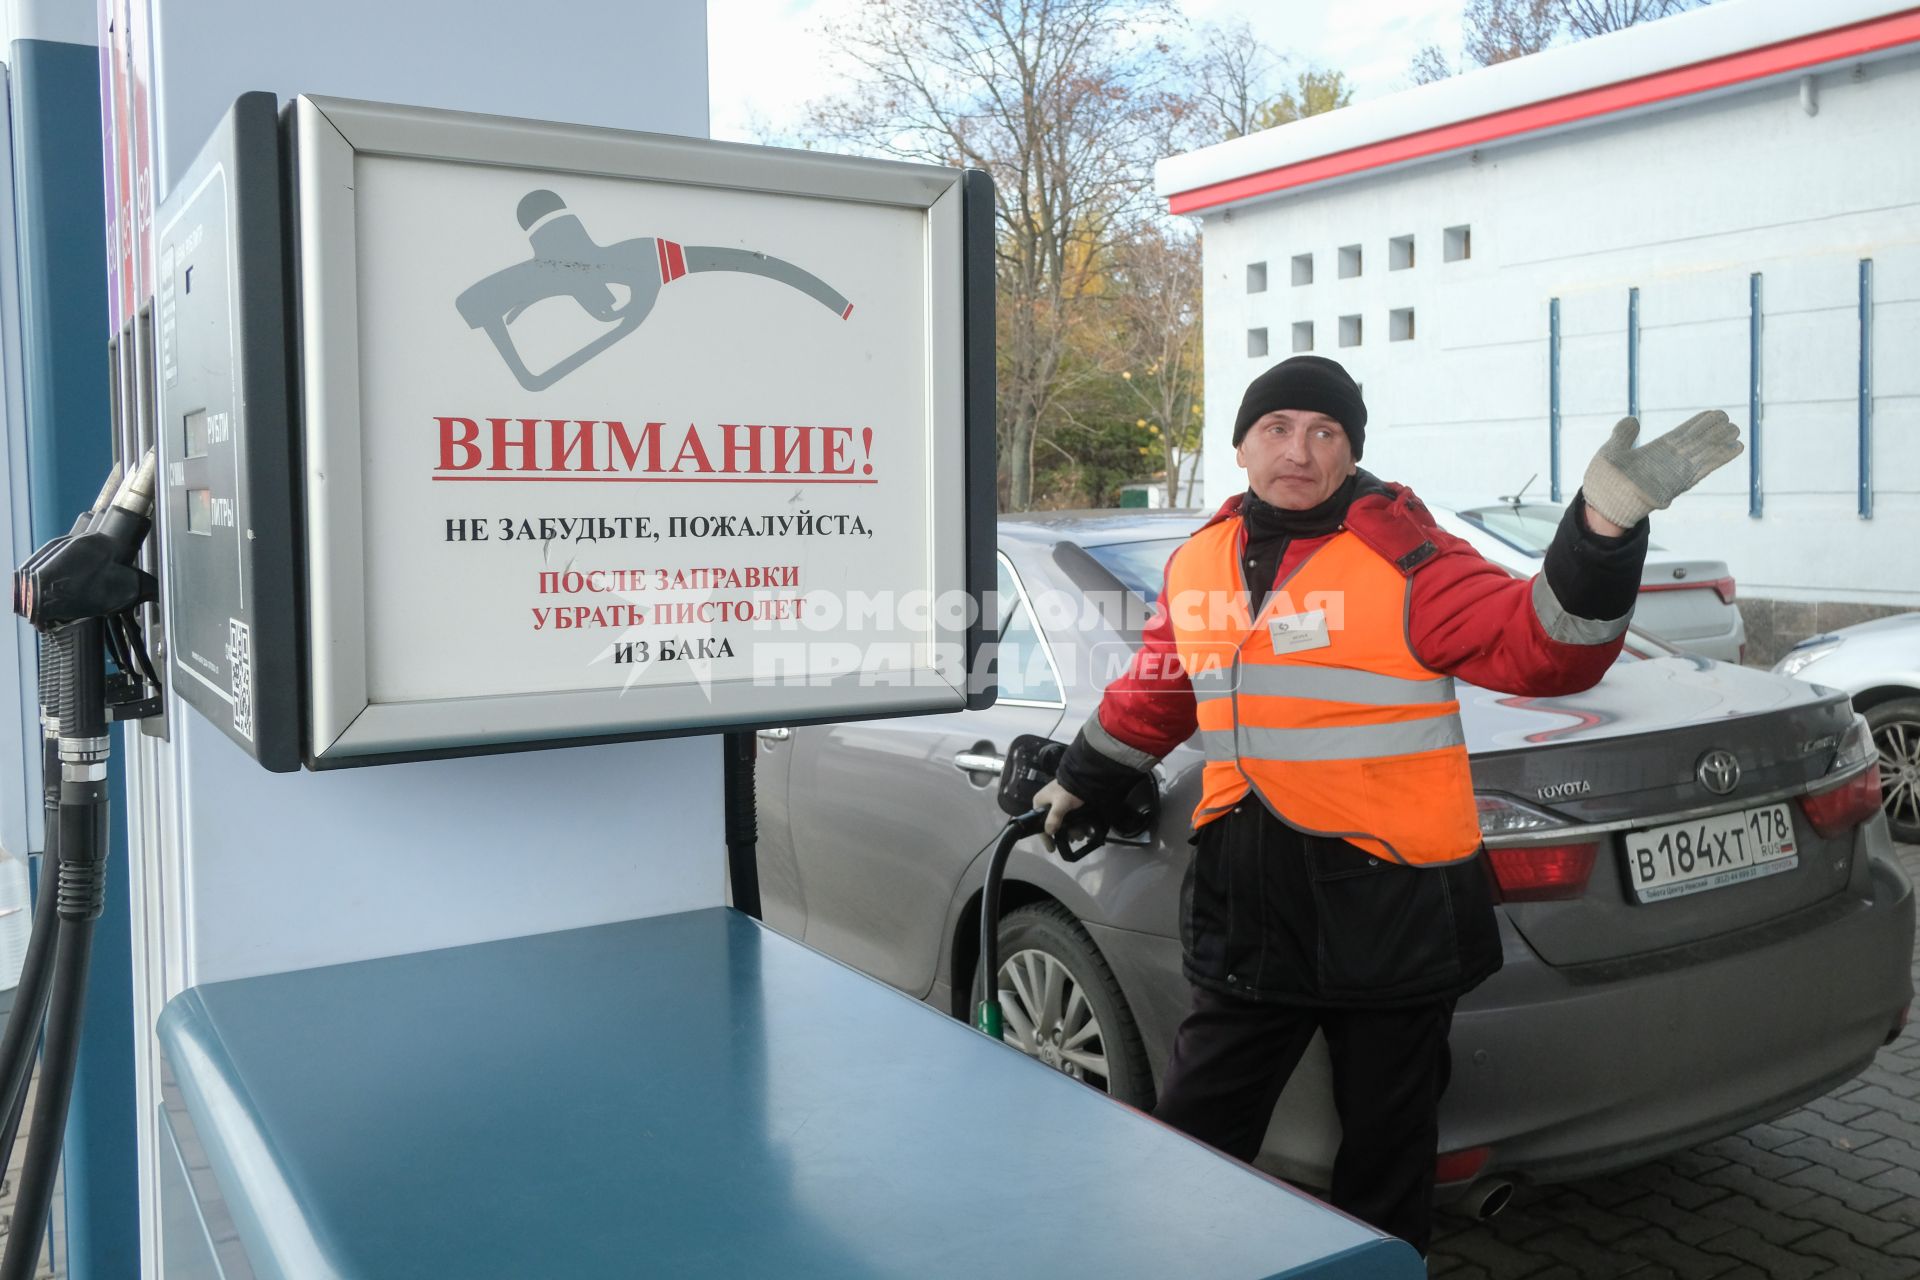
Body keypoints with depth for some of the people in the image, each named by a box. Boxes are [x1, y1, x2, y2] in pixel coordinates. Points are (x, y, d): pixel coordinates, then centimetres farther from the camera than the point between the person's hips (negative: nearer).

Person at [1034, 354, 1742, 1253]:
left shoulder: (1406, 560, -10)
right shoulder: (1198, 564, 7)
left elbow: (1542, 647, -21)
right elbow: (1153, 696, 21)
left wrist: (1603, 525, -36)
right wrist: (1079, 785, 32)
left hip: (1390, 908, -4)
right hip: (1244, 902, 5)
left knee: (1385, 1145, 13)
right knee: (1192, 1133, 12)